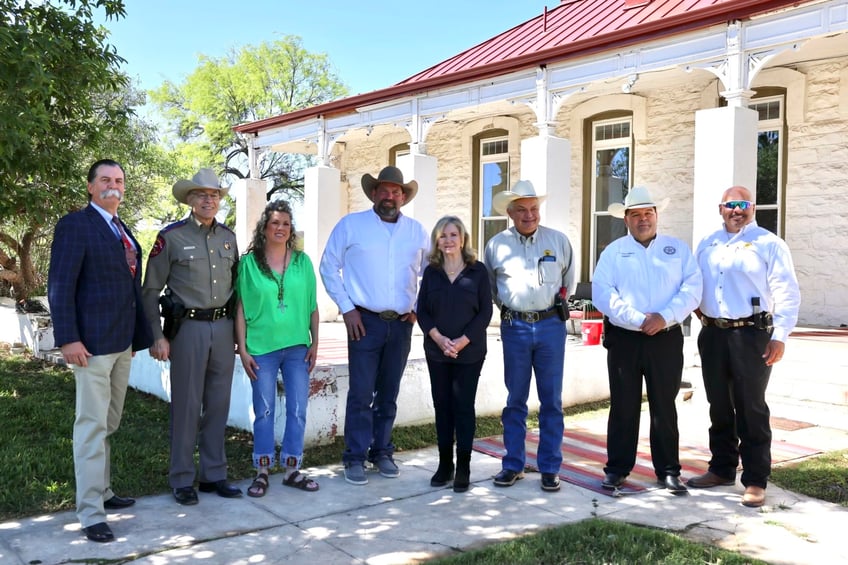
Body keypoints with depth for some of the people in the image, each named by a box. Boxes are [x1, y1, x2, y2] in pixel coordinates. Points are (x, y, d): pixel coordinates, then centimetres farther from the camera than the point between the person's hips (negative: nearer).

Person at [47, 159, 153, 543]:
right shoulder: (74, 225, -8)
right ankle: (91, 513, 4)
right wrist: (68, 339, -20)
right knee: (92, 425, -3)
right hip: (92, 342, -8)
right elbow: (60, 286, -13)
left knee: (108, 424, 16)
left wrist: (137, 335, 13)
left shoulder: (123, 230, 16)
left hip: (123, 341, 8)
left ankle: (102, 492, 28)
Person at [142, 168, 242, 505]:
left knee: (218, 404, 9)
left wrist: (238, 329, 13)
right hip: (188, 327, -4)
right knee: (186, 405, 1)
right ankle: (182, 480, 13)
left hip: (223, 327, 5)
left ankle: (214, 475, 21)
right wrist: (157, 336, -8)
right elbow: (151, 290, -3)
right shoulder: (171, 237, -3)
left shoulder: (228, 237, 11)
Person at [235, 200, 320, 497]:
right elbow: (241, 308, 1)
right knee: (264, 411, 4)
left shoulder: (302, 261, 7)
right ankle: (262, 472, 16)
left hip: (297, 347, 2)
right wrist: (243, 349, -4)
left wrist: (315, 343, 3)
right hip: (262, 347, -2)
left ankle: (292, 469, 18)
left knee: (298, 410, 5)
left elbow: (312, 306, 8)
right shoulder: (249, 262, 1)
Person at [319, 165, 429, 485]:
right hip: (365, 322, -3)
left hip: (401, 324, 3)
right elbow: (329, 268, 2)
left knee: (388, 395, 11)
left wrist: (420, 308, 7)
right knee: (361, 394, -3)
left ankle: (382, 453, 24)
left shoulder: (417, 231, 9)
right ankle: (355, 459, 8)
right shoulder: (351, 225, 0)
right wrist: (347, 308, -4)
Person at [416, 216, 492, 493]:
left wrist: (462, 341, -14)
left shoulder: (477, 270, -1)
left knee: (464, 406, 0)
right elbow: (422, 311, 3)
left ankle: (463, 469, 9)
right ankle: (444, 465, 18)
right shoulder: (431, 272, 6)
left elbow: (485, 312, -4)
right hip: (436, 352, 3)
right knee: (442, 405, 7)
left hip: (469, 352, -2)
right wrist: (439, 339, -13)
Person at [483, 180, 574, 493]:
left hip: (551, 325, 0)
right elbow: (489, 285, 17)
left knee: (551, 400, 4)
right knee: (515, 400, 8)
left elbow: (569, 279, 18)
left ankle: (550, 468, 13)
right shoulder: (496, 245, 3)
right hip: (514, 327, 0)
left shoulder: (559, 241, 3)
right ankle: (513, 465, 18)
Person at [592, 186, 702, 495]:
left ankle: (668, 470, 18)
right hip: (624, 338, 0)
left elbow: (692, 288, -2)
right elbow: (602, 294, -6)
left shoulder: (678, 248, 9)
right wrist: (638, 320, -15)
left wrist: (665, 317, -17)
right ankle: (617, 467, 17)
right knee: (623, 406, 6)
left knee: (664, 406, 8)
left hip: (666, 339, 1)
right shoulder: (613, 251, 6)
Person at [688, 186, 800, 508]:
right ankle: (722, 469, 27)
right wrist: (697, 308, 6)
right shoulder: (707, 245, 13)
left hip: (751, 334, -5)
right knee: (719, 406, 13)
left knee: (751, 408, -1)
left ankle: (755, 480, 8)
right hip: (712, 334, 5)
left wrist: (780, 336, -14)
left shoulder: (768, 244, -3)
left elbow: (786, 293, -8)